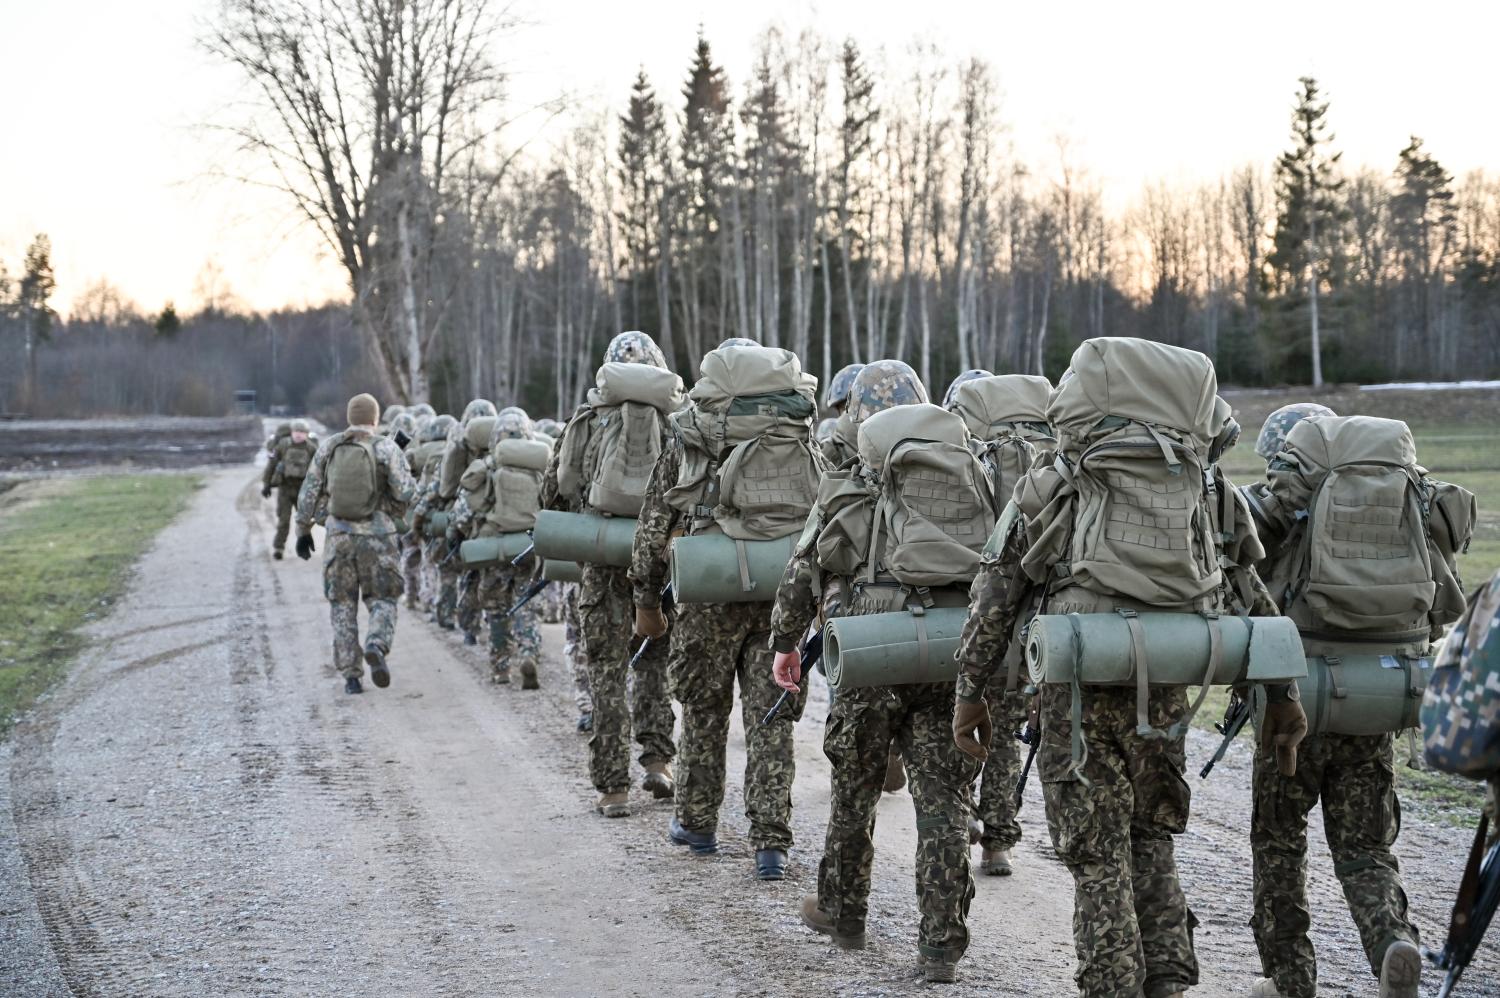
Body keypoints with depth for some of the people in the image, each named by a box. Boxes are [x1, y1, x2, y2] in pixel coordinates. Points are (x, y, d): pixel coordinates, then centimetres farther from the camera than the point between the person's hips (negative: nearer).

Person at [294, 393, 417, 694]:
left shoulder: (329, 447, 4)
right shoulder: (386, 448, -5)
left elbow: (309, 492, 5)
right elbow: (406, 492, -11)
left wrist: (303, 531, 15)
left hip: (338, 534, 2)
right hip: (377, 535, -2)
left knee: (343, 605, 11)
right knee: (382, 600, 10)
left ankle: (351, 675, 7)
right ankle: (376, 647, -19)